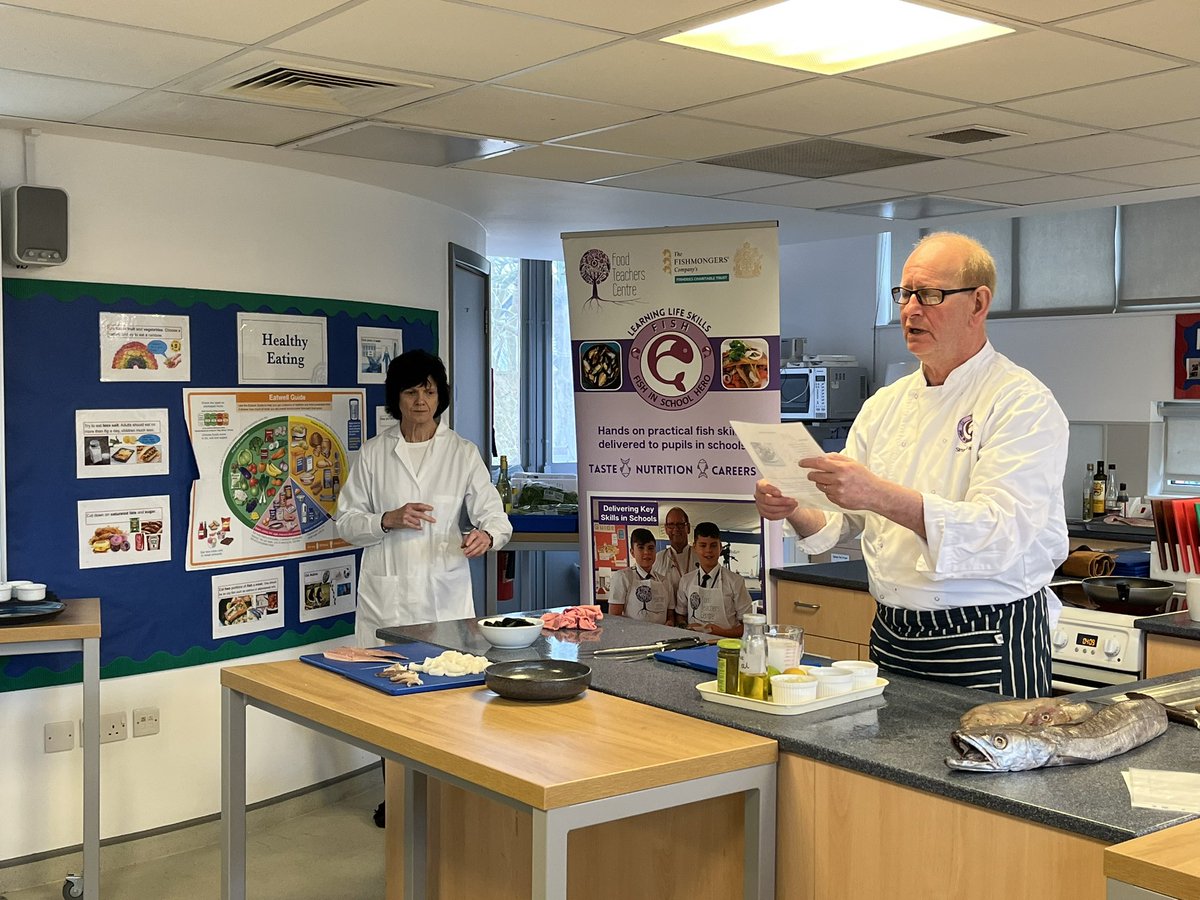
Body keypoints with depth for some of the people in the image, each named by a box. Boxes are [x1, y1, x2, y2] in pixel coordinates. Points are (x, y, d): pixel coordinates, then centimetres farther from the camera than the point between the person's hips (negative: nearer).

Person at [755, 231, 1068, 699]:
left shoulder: (1024, 403, -11)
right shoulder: (886, 405, 10)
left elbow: (1000, 533, -25)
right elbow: (843, 522, 10)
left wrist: (881, 497, -36)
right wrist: (795, 511, -12)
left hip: (989, 646, -6)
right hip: (892, 638, 6)